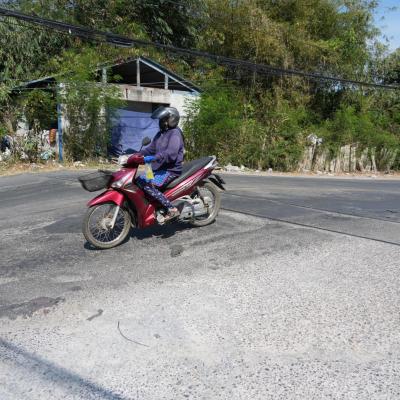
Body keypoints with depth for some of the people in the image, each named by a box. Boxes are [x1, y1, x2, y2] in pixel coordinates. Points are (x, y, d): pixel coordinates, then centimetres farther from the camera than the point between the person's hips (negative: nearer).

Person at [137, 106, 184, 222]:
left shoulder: (175, 133, -11)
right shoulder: (160, 134, 19)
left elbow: (171, 153, -27)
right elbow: (151, 148, 19)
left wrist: (153, 158, -38)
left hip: (171, 170, -10)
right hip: (159, 169, 10)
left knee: (147, 185, -27)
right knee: (139, 181, 3)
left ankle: (171, 209, -24)